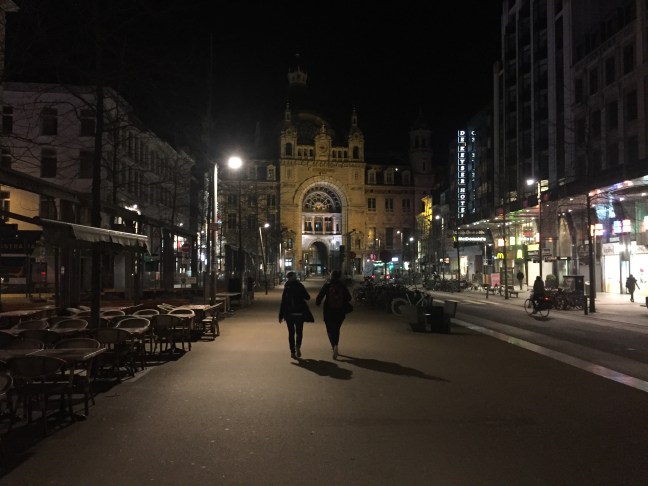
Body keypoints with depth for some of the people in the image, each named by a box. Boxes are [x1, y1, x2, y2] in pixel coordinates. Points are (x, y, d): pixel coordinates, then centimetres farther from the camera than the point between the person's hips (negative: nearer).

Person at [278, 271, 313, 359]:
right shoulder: (300, 286, -4)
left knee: (291, 332, 9)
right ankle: (297, 346, -17)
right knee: (299, 331, 9)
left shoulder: (286, 288, -1)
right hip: (299, 312, -1)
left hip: (288, 313, 1)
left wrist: (281, 315, 3)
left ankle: (292, 351, 6)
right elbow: (307, 297, 0)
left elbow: (283, 302, -1)